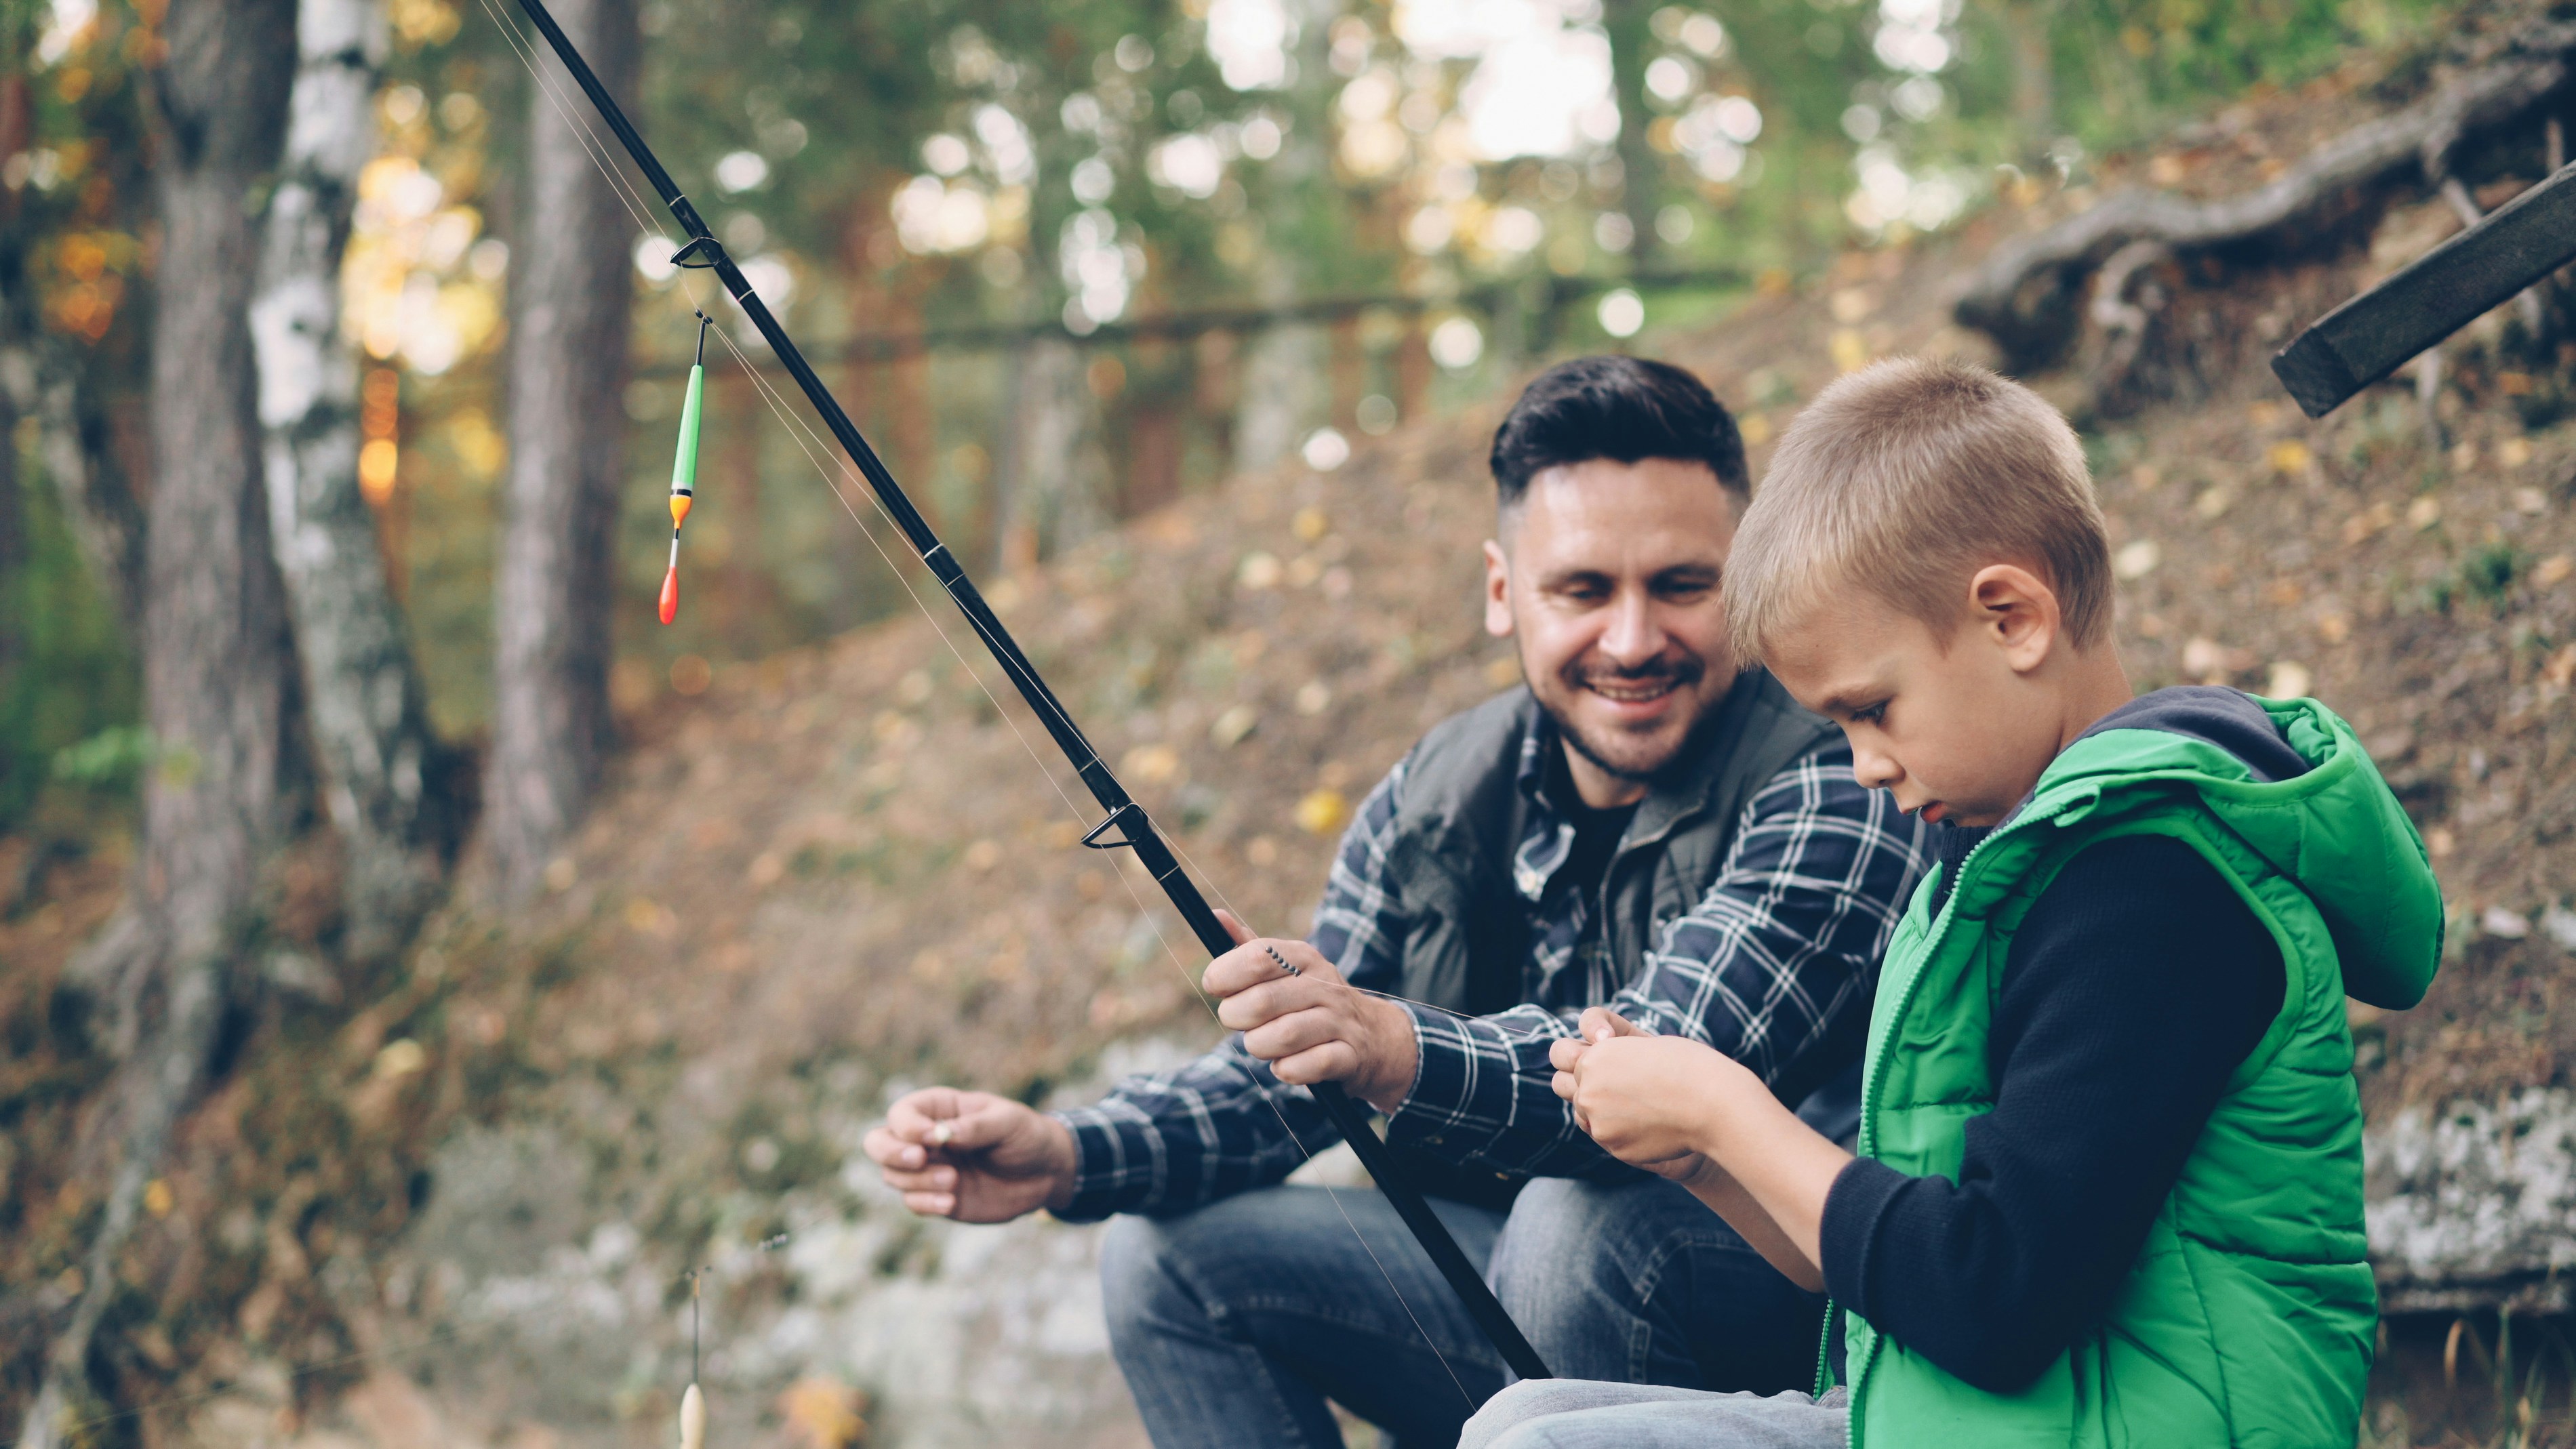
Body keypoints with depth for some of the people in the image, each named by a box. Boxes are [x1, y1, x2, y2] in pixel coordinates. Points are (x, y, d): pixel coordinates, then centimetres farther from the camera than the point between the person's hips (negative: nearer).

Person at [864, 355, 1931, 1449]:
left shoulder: (1831, 787, -19)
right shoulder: (1435, 802, 2)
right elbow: (1284, 1074, 5)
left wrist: (1407, 1055, -51)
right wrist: (1066, 1156, -14)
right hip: (1524, 1296, 6)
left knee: (1585, 1218, -35)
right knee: (1169, 1256, -3)